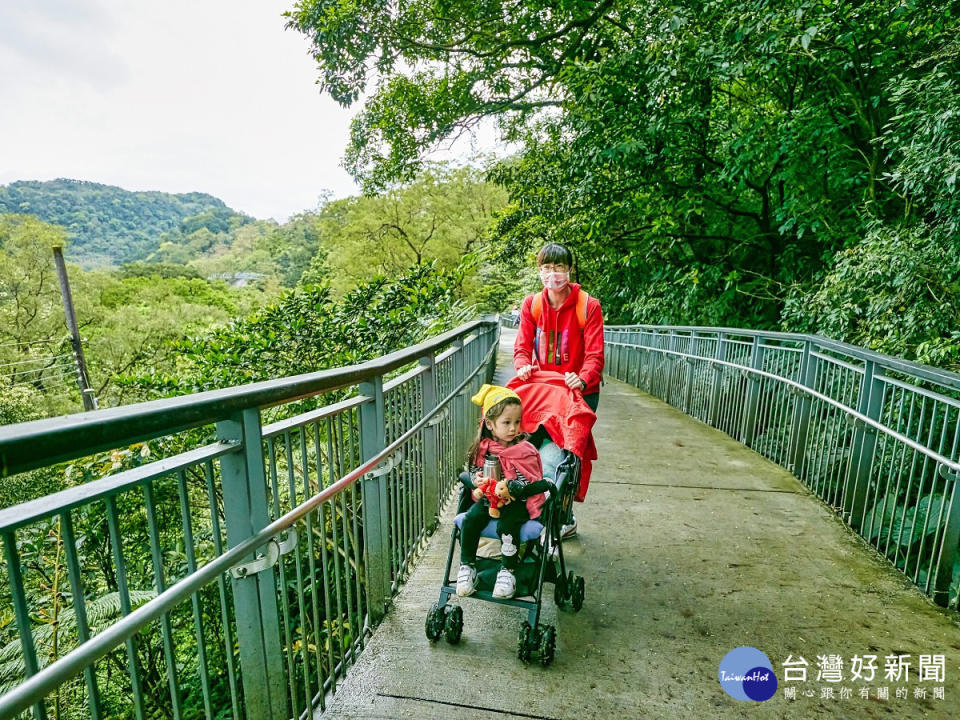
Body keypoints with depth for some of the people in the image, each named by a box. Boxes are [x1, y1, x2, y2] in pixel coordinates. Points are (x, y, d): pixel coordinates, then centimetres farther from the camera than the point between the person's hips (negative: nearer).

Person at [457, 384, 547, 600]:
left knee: (507, 525, -29)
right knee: (470, 520, -19)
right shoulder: (482, 448, -1)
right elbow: (473, 472, 9)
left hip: (516, 502, -3)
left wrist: (508, 487, -31)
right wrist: (478, 481, -14)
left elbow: (529, 483, -15)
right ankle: (467, 567, -1)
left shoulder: (524, 451, -12)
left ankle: (508, 571, -6)